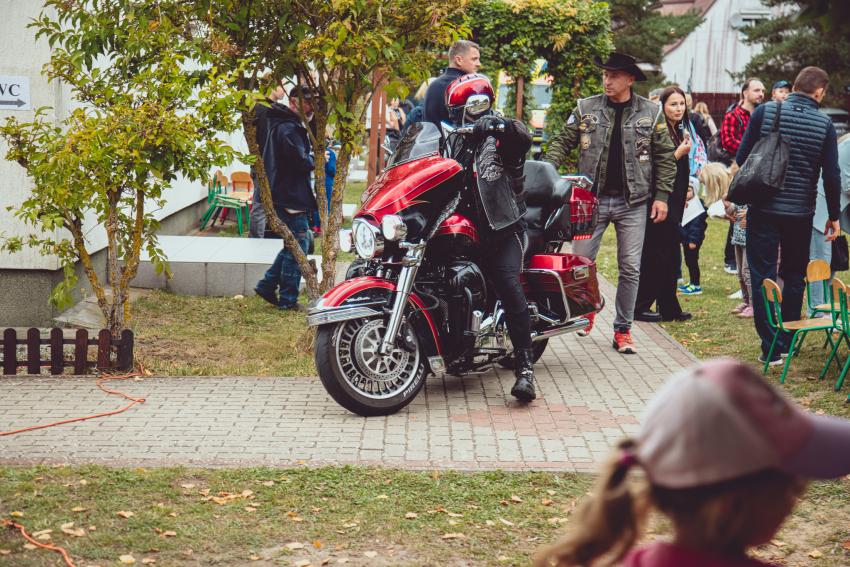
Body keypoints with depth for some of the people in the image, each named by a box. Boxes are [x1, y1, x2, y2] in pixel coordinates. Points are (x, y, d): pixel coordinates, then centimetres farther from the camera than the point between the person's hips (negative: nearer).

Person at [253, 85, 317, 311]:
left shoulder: (291, 126, 16)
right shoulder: (289, 129, -18)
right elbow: (301, 162, -25)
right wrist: (316, 160, -7)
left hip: (288, 197, 11)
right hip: (292, 197, -11)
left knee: (293, 246, 19)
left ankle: (267, 285, 21)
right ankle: (287, 299, 2)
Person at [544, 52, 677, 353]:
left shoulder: (651, 113, 4)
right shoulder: (586, 109, 5)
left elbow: (665, 156, 6)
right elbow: (563, 142, 7)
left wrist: (661, 196, 0)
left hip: (633, 203, 0)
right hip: (592, 199, 0)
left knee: (630, 268, 2)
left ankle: (623, 330, 13)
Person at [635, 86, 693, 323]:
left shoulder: (680, 131, 13)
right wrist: (679, 153, -21)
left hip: (674, 203, 9)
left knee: (671, 256, 11)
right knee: (655, 255, -5)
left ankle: (669, 308, 17)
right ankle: (639, 306, 3)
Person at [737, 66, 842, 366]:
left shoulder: (765, 112, -6)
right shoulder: (824, 124, -4)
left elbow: (742, 158, -3)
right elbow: (832, 175, -3)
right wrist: (834, 215, 8)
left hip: (763, 209, -1)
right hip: (801, 213, 1)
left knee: (763, 276, 4)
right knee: (794, 276, 18)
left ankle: (770, 349, 1)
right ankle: (786, 341, 23)